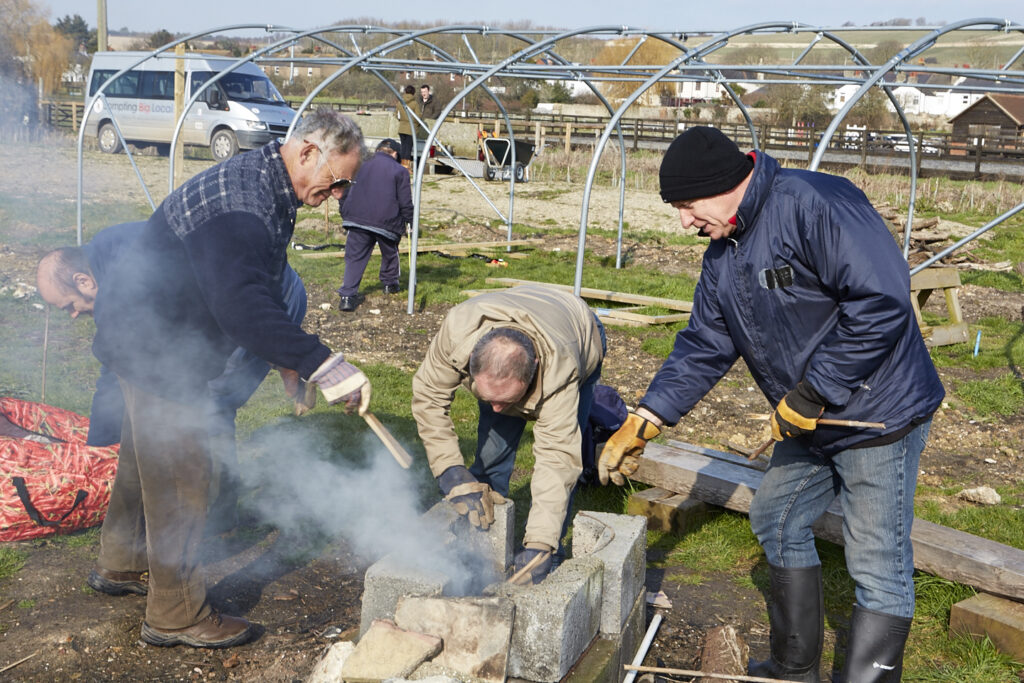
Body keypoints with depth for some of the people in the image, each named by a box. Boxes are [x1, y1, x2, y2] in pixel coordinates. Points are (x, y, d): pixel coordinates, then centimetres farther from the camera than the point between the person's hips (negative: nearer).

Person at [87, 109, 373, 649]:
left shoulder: (268, 188, 5)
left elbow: (258, 287, 17)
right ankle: (176, 615, 11)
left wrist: (287, 355, 16)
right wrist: (319, 362, -47)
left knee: (147, 455, 24)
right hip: (151, 340, -11)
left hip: (162, 336, 11)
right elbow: (242, 304, -43)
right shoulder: (237, 204, -30)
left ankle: (120, 563, 44)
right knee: (179, 475, -3)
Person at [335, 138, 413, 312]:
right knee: (390, 254, 24)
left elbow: (343, 193, 13)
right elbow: (406, 202, -1)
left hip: (357, 220, 2)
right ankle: (390, 283, 40)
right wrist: (410, 222, 12)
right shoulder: (399, 171, 2)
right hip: (387, 223, -2)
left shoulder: (359, 166, 12)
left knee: (355, 257, 1)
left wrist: (346, 215, 23)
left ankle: (347, 295, -11)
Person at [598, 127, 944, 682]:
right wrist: (641, 424, 3)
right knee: (777, 522, 19)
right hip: (808, 424, 10)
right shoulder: (723, 255, 7)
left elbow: (882, 301, -29)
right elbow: (703, 347, 10)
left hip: (879, 411, -10)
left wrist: (810, 394, -24)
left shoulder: (815, 204, -22)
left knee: (879, 567, -2)